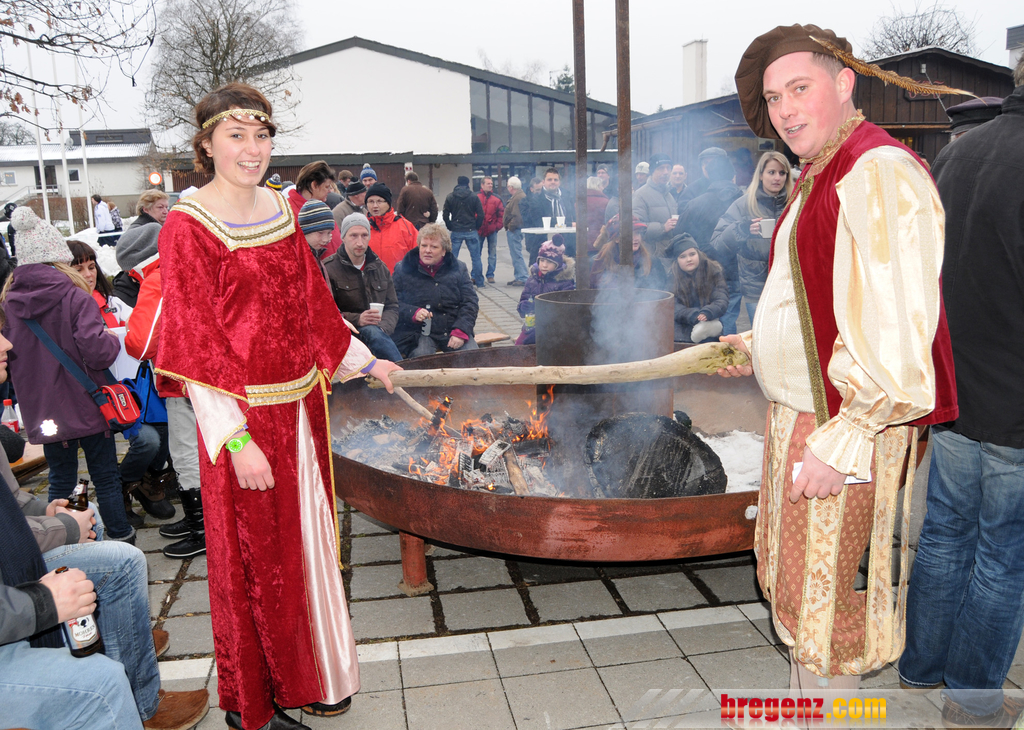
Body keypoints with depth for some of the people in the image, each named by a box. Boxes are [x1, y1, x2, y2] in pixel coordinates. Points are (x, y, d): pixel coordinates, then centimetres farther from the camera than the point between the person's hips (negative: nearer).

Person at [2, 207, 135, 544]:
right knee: (106, 477, 11)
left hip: (42, 411, 4)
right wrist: (113, 339, -4)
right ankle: (120, 536, 21)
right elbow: (98, 352, -24)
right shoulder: (76, 298, -16)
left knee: (60, 480, 17)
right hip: (87, 406, -4)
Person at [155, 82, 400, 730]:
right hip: (246, 416, -7)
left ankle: (309, 676, 39)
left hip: (301, 404, 7)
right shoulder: (189, 227, -13)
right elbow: (196, 346, -17)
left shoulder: (278, 208, 8)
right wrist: (237, 439, -21)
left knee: (307, 537, 18)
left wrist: (363, 361, 21)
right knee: (255, 558, 7)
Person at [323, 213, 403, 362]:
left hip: (378, 333, 5)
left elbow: (392, 307, 17)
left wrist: (382, 328, -5)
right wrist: (357, 319, -20)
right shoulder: (328, 268, 1)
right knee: (371, 332, -35)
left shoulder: (380, 267, 19)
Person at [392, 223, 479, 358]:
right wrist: (413, 313, -19)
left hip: (453, 330, 2)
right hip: (417, 333, -2)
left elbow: (470, 302, 7)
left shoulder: (459, 269, 12)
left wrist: (461, 331, -8)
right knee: (420, 357, -33)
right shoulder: (403, 269, 8)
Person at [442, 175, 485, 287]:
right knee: (476, 257, 6)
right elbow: (480, 215, -3)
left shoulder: (450, 197, 3)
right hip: (471, 231, 0)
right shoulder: (474, 197, 0)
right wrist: (476, 227, 8)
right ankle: (479, 281, 7)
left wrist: (450, 227, 10)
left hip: (456, 232, 1)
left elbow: (445, 215, 2)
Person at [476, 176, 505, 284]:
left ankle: (490, 275, 11)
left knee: (492, 254, 3)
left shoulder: (496, 199, 2)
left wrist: (498, 226, -5)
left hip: (492, 230, 1)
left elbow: (502, 214, 4)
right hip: (478, 230, -1)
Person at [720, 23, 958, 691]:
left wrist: (839, 444, -26)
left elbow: (898, 334, -26)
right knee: (799, 587, 21)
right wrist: (756, 347, 16)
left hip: (844, 430, -10)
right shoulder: (819, 178, 14)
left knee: (820, 599, 4)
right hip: (797, 420, 10)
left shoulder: (880, 174, -19)